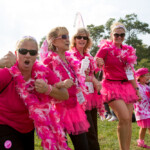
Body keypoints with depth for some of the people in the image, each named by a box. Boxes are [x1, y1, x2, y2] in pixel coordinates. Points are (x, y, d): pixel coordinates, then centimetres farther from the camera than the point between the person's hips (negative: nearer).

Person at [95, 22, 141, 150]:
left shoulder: (128, 50, 15)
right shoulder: (106, 48, -2)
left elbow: (130, 72, 18)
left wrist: (136, 88, 16)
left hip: (127, 86, 6)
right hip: (112, 86, -6)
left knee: (128, 120, 2)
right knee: (124, 118, -19)